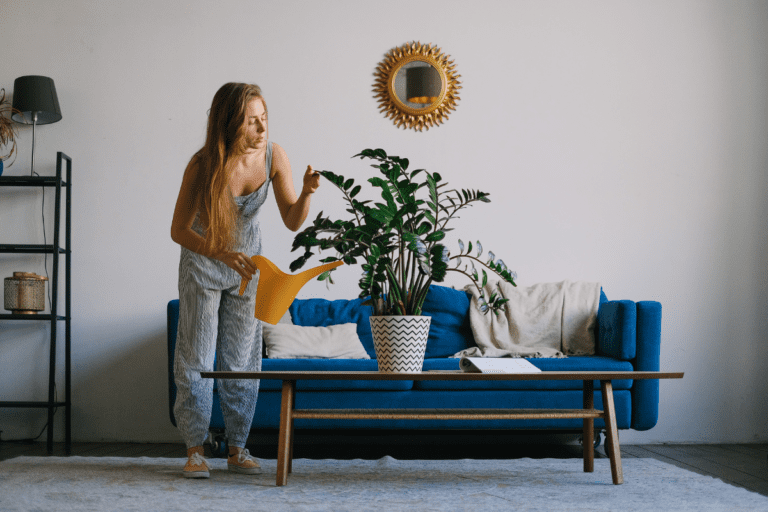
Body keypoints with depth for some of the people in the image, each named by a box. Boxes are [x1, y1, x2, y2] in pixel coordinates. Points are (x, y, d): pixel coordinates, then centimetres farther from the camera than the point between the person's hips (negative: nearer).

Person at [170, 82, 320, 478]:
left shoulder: (272, 155, -18)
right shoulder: (203, 165, -26)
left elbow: (292, 222, -13)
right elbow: (179, 230, -20)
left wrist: (307, 192, -33)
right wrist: (224, 254, -34)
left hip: (247, 261, 3)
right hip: (202, 262, -3)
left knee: (242, 360, 5)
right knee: (196, 358, -2)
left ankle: (237, 449, 15)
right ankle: (195, 450, 9)